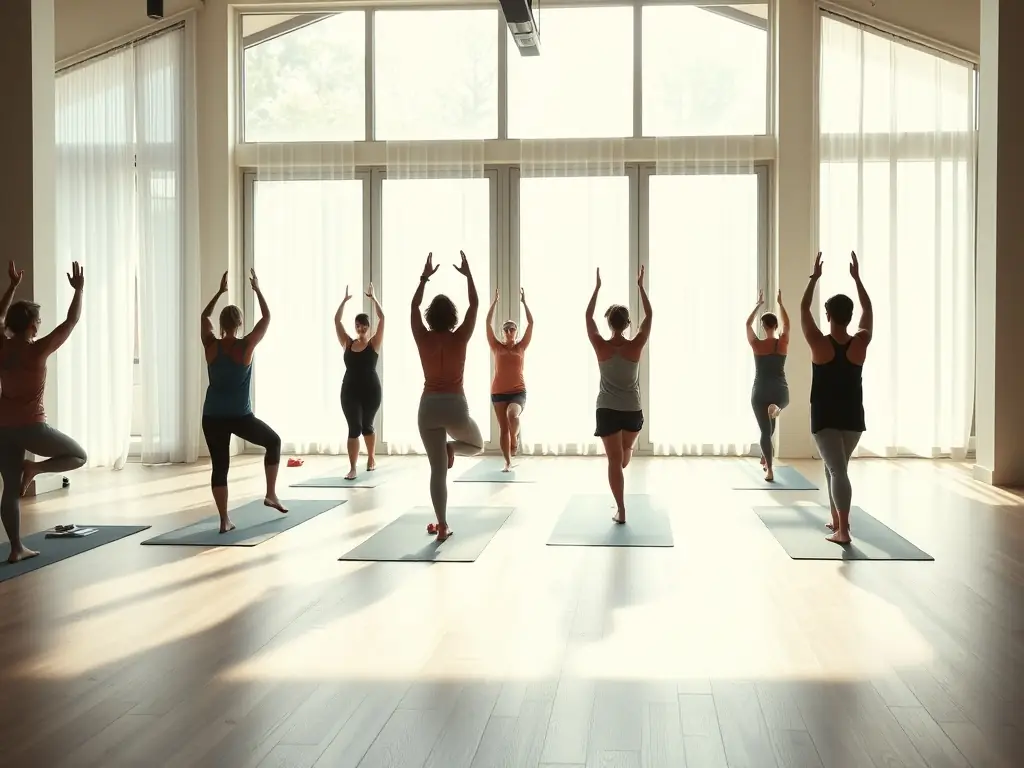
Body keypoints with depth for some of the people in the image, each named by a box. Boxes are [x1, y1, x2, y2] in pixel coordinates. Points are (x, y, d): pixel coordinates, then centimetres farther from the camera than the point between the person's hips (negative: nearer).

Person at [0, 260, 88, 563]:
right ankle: (35, 467, -9)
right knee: (78, 455, 13)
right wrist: (79, 290, 5)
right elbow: (71, 322, -5)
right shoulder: (38, 350, -11)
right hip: (31, 425, -6)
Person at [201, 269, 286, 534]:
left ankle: (224, 521, 2)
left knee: (220, 467, 6)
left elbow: (204, 316, 18)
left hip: (212, 417, 3)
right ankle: (271, 494, 16)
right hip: (240, 417, -3)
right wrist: (257, 290, 13)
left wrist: (220, 291, 23)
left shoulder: (211, 345, -1)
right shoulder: (246, 345, -9)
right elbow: (267, 318, 3)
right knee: (274, 441, 21)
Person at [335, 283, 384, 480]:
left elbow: (382, 318, -9)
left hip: (371, 390, -1)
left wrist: (373, 298, -9)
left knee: (367, 426, 13)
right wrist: (345, 300, -4)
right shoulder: (348, 343, 4)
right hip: (350, 390, 1)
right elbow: (337, 320, 1)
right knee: (354, 428, -6)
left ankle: (371, 458, 37)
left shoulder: (374, 343, -1)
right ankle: (352, 468, -9)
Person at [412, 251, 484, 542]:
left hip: (428, 406, 2)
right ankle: (450, 447, -4)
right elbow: (475, 304, 3)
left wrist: (425, 277, 17)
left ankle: (442, 526, 1)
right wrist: (468, 275, 10)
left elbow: (414, 306, 12)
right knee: (476, 444, 28)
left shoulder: (423, 338, -2)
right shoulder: (459, 338, -7)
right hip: (455, 406, -2)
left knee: (437, 470, 5)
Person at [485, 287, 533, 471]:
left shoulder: (521, 347, 5)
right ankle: (508, 463, 11)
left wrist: (524, 301, -2)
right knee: (503, 427, 2)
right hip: (498, 392, 1)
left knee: (513, 415, -32)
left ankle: (515, 438, -2)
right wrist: (494, 301, -3)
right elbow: (488, 323, -1)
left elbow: (531, 323, 0)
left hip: (518, 391, -1)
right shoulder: (497, 347, 5)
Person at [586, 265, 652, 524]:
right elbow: (649, 315, 2)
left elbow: (588, 316, 2)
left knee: (614, 460, 1)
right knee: (626, 450, 26)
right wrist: (641, 286, 6)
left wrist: (597, 287, 7)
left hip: (607, 410, -1)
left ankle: (621, 511, -1)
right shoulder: (636, 346, -10)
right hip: (633, 410, 2)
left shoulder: (601, 347, -10)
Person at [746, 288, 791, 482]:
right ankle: (775, 408, 2)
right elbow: (787, 324, 17)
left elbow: (748, 324, 11)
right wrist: (780, 303, 26)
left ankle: (770, 471, -9)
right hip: (781, 392, 2)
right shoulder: (783, 343, -2)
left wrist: (759, 304, 20)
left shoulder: (756, 344, -5)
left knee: (765, 430, 0)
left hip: (760, 392, -1)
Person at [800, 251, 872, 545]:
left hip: (825, 416, -4)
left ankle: (843, 530, -20)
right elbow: (868, 310, 10)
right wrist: (856, 277, 12)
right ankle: (837, 519, 28)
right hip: (853, 415, 4)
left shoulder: (818, 344, -13)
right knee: (835, 466, 21)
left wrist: (815, 277, 3)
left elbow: (803, 308, -2)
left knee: (837, 470, -10)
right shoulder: (861, 343, -6)